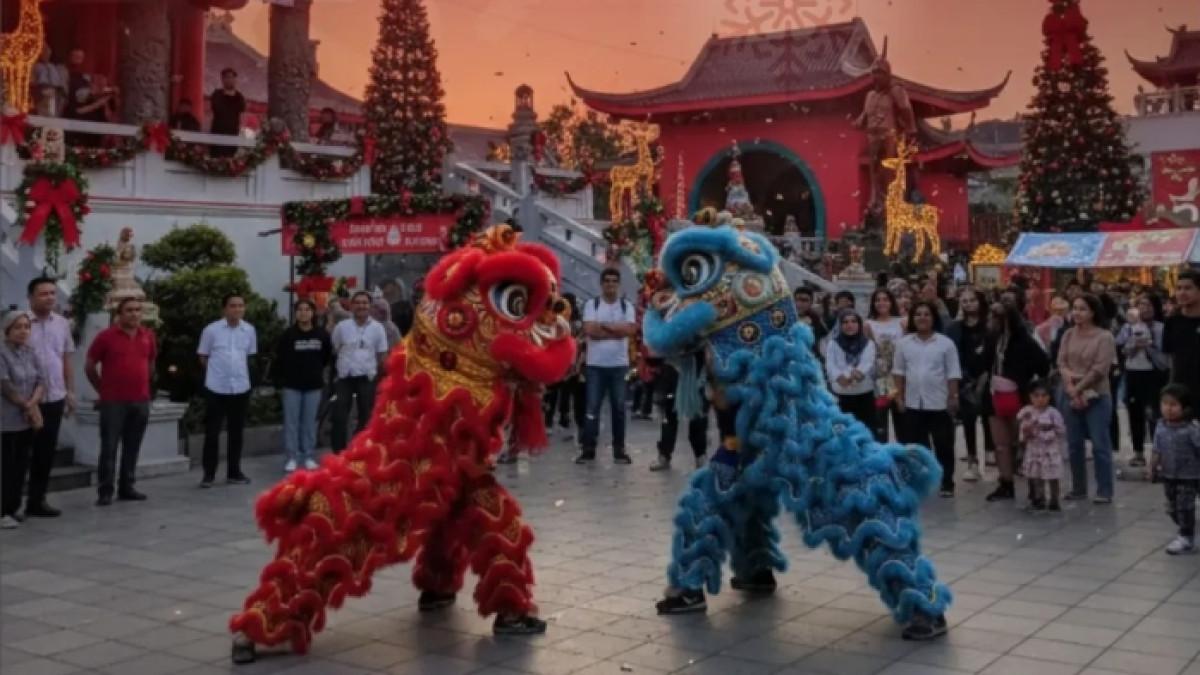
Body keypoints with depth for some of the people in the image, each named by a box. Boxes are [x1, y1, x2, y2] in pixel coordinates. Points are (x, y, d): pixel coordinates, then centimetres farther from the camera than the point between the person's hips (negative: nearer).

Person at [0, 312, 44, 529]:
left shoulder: (31, 352, 10)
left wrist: (32, 404, -11)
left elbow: (41, 381, 6)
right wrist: (28, 407, -8)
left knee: (21, 466, 10)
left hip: (27, 421, 6)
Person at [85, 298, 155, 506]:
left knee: (132, 447, 9)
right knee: (109, 448, -2)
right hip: (113, 402, -4)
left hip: (141, 401, 4)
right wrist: (102, 389, 6)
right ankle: (105, 491, 4)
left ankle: (127, 488, 19)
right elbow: (89, 366, 1)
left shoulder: (148, 336, 7)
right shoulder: (106, 336, -6)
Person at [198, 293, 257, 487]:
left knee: (236, 432, 10)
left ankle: (234, 472, 20)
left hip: (241, 387, 3)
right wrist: (218, 371, 6)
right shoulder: (211, 330, -7)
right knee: (212, 432, 1)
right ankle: (209, 473, 11)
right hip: (216, 387, -3)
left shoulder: (250, 330, 2)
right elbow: (203, 358, 3)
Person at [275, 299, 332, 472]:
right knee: (291, 422, 2)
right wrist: (283, 378, 0)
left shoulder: (322, 334, -3)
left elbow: (327, 356, 13)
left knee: (310, 422, 8)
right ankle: (292, 458, 8)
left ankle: (308, 457, 17)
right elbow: (279, 358, -2)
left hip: (313, 384, 2)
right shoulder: (288, 334, -9)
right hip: (292, 384, -2)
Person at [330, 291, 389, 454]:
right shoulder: (342, 326, 0)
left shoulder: (377, 328, 0)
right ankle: (339, 454, 5)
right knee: (339, 417, -3)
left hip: (367, 378, 0)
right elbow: (333, 349, 9)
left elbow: (382, 355, 4)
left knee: (366, 418, 9)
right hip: (345, 377, 0)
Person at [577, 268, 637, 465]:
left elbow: (631, 329, -9)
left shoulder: (627, 306, 6)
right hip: (596, 364, -1)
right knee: (592, 408, 0)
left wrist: (604, 325, -10)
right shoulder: (591, 304, 2)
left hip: (619, 364, 1)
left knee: (619, 407, 5)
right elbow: (589, 331, -11)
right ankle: (588, 449, 4)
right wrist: (618, 331, -9)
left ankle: (619, 449, 11)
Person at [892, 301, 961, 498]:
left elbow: (953, 374, -3)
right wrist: (899, 397, 3)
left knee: (943, 445, 3)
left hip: (939, 403, -2)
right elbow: (899, 371, 7)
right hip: (913, 403, 2)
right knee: (915, 444, 8)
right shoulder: (903, 343, 3)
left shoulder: (945, 343, -4)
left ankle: (946, 483, 12)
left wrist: (953, 398, -7)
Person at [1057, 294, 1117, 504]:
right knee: (1074, 444, 10)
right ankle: (1078, 488, 20)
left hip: (1096, 397, -5)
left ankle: (1104, 491, 2)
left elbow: (1099, 370, -13)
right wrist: (1071, 389, -12)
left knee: (1100, 445, -4)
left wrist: (1079, 389, -12)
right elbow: (1062, 363, 1)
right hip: (1070, 395, 5)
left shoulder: (1105, 337, -8)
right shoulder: (1069, 334, 8)